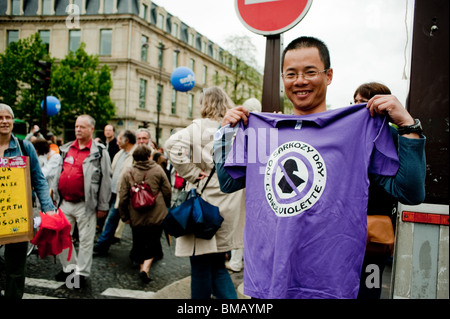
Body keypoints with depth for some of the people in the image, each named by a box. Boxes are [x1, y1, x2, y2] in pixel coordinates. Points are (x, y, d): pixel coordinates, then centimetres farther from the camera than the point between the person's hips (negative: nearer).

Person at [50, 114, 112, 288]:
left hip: (85, 205, -5)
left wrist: (102, 206, -7)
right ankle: (69, 267, 31)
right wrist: (54, 194, 15)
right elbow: (58, 173, 18)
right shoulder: (66, 149, 10)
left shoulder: (99, 152, -6)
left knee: (85, 240, 4)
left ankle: (81, 272, 16)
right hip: (64, 203, 6)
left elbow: (105, 180, -6)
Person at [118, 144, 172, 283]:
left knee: (139, 244, 18)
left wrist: (124, 216, 6)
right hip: (157, 217, -1)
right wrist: (165, 207, 18)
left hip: (137, 219, 1)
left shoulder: (127, 173, -3)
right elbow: (167, 192, 0)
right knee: (153, 244, 8)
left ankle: (142, 265, 25)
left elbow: (122, 197, -5)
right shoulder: (158, 170, -4)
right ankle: (145, 268, -9)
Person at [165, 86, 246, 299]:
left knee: (201, 264, 6)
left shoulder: (200, 127, -7)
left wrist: (192, 173, -14)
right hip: (229, 203, 5)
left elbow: (173, 145, -22)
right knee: (218, 264, 18)